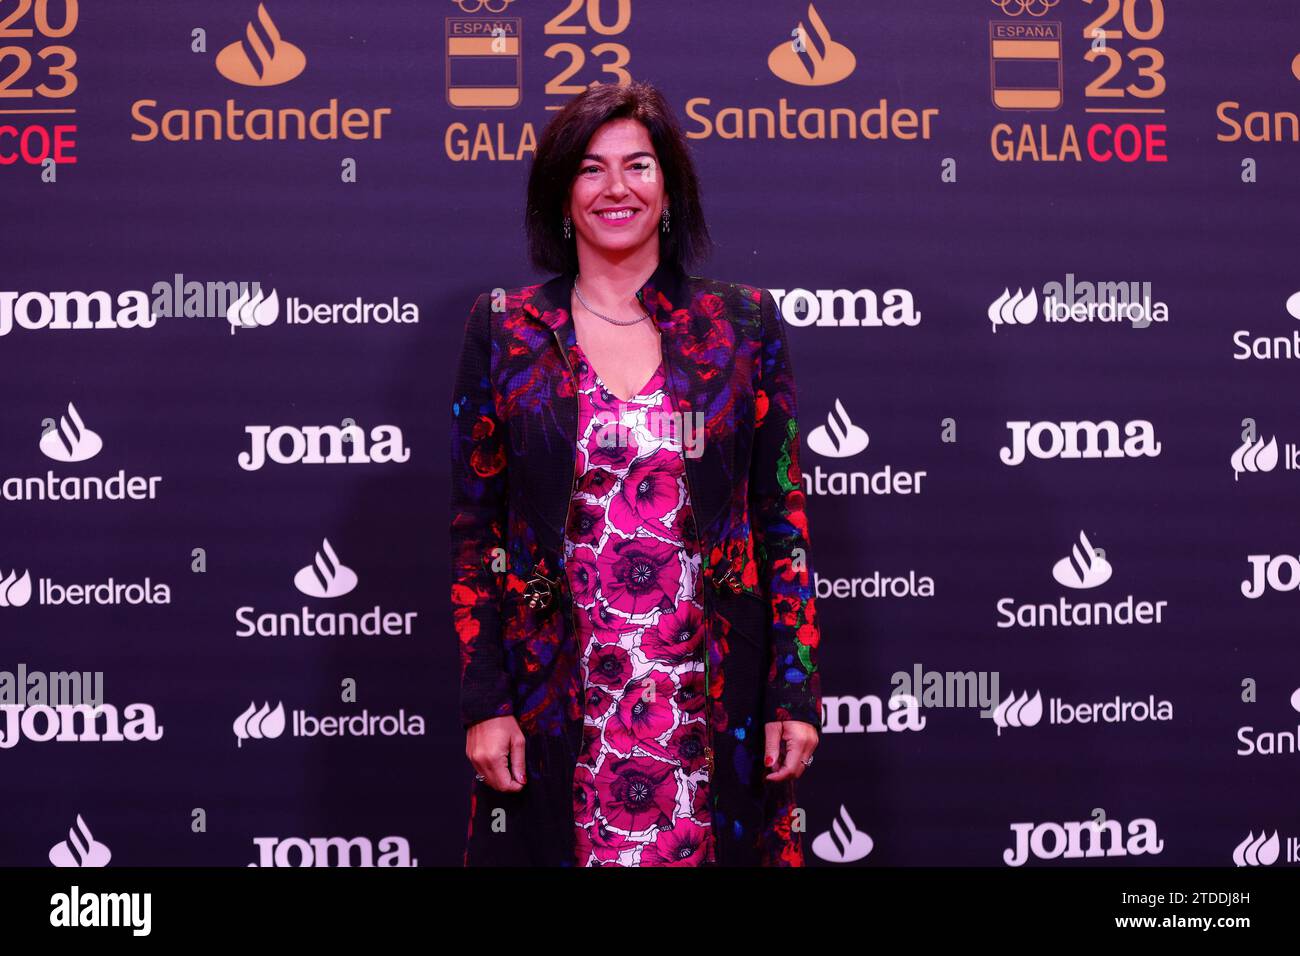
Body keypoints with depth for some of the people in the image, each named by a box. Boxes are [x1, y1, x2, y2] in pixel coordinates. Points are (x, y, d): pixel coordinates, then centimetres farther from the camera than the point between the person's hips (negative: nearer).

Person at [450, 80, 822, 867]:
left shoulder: (745, 323, 3)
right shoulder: (504, 330, 2)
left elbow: (785, 516, 2)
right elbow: (475, 528, 3)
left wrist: (797, 693, -3)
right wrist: (483, 702, -3)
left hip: (716, 703, 0)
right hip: (556, 705, 0)